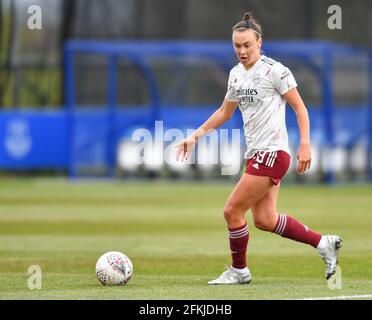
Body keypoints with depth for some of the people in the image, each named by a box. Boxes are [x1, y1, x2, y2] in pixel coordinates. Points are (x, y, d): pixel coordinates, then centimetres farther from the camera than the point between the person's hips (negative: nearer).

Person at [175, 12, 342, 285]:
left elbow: (299, 107, -7)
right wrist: (195, 136, 21)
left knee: (232, 211, -7)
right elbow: (224, 112, 26)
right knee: (265, 220, 3)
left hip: (272, 152, -8)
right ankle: (324, 243, 16)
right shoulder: (236, 74, 14)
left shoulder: (274, 70, -9)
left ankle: (239, 270, 10)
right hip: (256, 154, 8)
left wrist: (305, 145, -16)